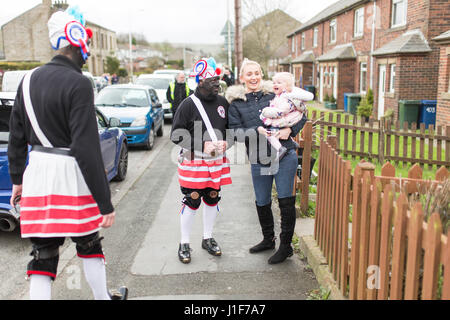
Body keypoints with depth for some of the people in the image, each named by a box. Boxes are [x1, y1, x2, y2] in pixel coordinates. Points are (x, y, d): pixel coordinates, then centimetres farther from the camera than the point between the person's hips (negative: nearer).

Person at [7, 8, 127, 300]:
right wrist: (105, 203, -17)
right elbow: (87, 147, -20)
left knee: (43, 253, 12)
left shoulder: (30, 79, 9)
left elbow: (17, 137, 15)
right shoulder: (78, 84, -14)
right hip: (70, 176, -6)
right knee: (89, 245, 16)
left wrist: (17, 180, 26)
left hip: (37, 175, 6)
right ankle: (103, 297, 34)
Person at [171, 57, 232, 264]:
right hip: (193, 162, -5)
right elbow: (176, 135, -10)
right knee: (191, 202, 1)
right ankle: (184, 243, 18)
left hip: (217, 162, 5)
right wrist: (202, 145, -18)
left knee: (212, 200, 14)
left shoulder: (223, 103, 6)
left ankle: (208, 239, 33)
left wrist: (226, 142, -5)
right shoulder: (188, 104, -10)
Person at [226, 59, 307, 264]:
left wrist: (290, 130, -7)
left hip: (285, 155, -1)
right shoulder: (236, 103, 5)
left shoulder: (274, 95, 6)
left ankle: (286, 245, 13)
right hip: (258, 160, 2)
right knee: (262, 203, 12)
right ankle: (268, 240, 36)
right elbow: (235, 131, -4)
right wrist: (257, 130, -18)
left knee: (286, 201, -4)